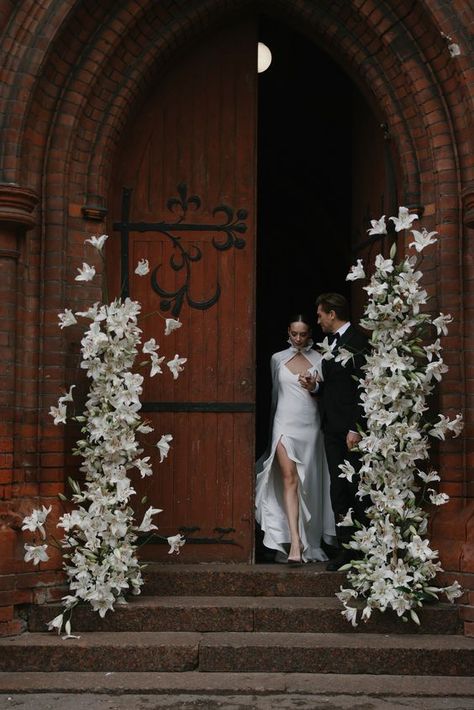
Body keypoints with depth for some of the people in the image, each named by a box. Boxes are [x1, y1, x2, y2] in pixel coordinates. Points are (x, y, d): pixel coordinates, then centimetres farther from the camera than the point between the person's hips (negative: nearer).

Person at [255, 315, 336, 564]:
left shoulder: (319, 360, 5)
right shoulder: (278, 359, 9)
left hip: (309, 425, 0)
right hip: (285, 423, 0)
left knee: (307, 483, 4)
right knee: (289, 479, -13)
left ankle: (307, 542, 16)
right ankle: (294, 544, -20)